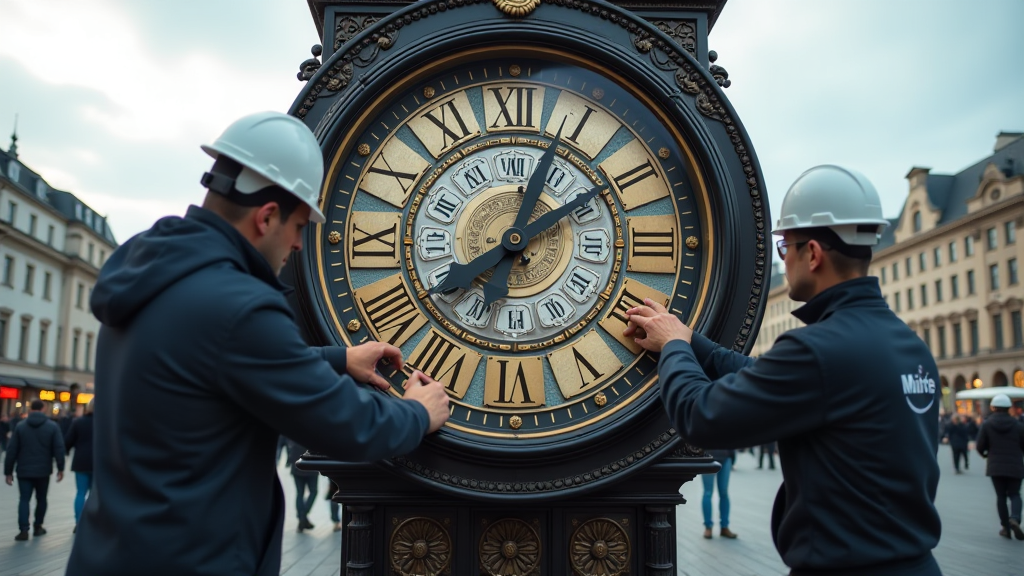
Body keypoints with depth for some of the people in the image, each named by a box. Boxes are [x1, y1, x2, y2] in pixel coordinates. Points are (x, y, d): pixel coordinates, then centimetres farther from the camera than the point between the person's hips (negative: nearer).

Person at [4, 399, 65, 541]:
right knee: (41, 499, 14)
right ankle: (37, 527, 21)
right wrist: (60, 468, -2)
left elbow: (11, 451, 1)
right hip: (43, 470, 0)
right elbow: (59, 449, -8)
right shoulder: (53, 426, -2)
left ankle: (23, 530, -7)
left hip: (24, 470, 1)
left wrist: (8, 471, 6)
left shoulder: (20, 426, 2)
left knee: (24, 499, 3)